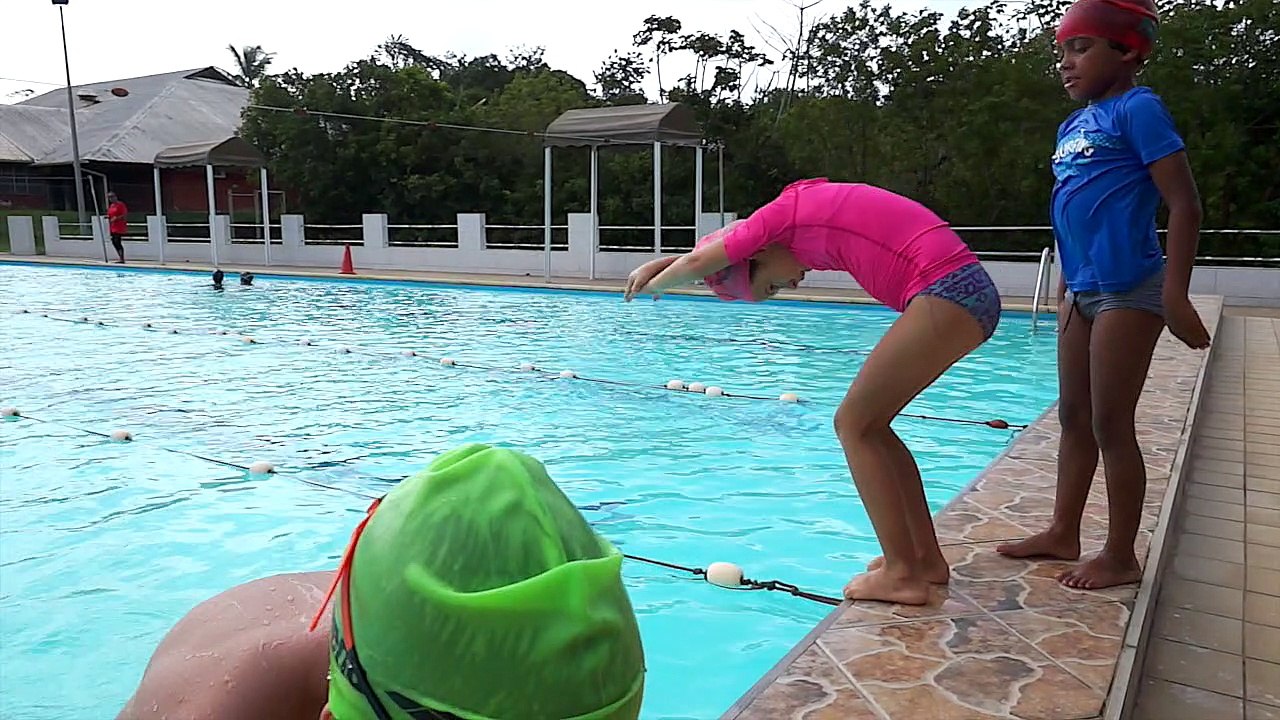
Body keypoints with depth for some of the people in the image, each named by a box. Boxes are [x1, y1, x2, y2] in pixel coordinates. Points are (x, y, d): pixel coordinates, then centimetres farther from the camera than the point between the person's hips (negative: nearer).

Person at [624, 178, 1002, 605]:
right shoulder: (811, 215, 21)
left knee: (854, 423, -2)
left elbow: (699, 263, 6)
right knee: (868, 423, 13)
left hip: (946, 293, -10)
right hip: (972, 290, 10)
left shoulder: (788, 210, -3)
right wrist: (665, 263, 34)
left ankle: (902, 573, 0)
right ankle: (926, 557, 20)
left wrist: (653, 285, 23)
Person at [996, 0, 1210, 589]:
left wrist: (1175, 294, -19)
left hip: (1128, 291, -8)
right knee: (1074, 418, 13)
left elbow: (1184, 204, -13)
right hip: (1083, 291, 8)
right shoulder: (1073, 126, 16)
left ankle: (1120, 556, 11)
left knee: (1110, 424, -2)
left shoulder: (1138, 109, -8)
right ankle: (1063, 534, 25)